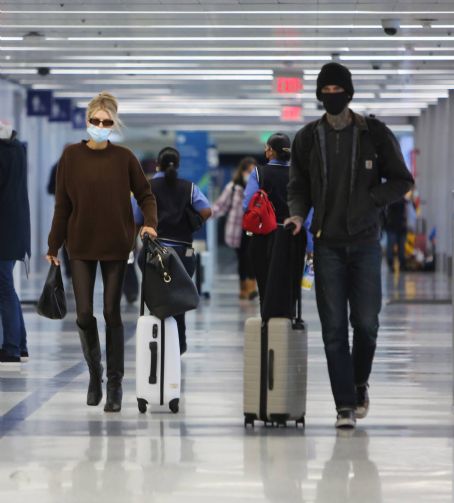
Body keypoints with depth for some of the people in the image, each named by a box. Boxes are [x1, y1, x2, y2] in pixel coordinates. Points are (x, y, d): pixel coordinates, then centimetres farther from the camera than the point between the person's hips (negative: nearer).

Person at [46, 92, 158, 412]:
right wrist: (54, 247, 4)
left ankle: (115, 384, 9)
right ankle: (95, 372, 22)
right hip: (81, 245, 1)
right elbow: (62, 204, 3)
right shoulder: (71, 156, 0)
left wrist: (150, 222, -11)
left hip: (116, 245, -1)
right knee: (84, 313, -2)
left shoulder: (124, 158, -2)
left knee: (112, 313, 1)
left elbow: (145, 195, 8)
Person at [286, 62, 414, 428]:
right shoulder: (307, 138, 6)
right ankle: (345, 405, -1)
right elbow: (299, 187, 13)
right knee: (334, 328, -4)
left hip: (365, 243, -1)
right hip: (328, 244, 1)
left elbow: (402, 180, 4)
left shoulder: (375, 134, 1)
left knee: (366, 322, 1)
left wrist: (370, 201, -9)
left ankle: (360, 384, 28)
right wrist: (298, 215, -7)